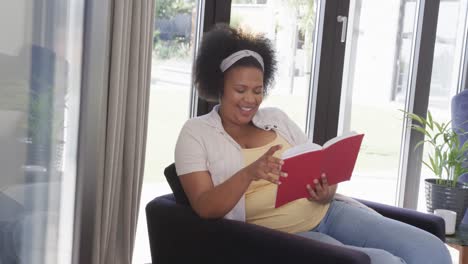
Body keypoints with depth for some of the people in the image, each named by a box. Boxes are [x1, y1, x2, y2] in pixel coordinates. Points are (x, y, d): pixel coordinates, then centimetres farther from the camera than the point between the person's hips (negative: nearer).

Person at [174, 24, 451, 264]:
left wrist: (327, 192, -11)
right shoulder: (196, 132, 3)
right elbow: (205, 208, -8)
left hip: (328, 212, 5)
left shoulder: (276, 117, 15)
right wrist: (249, 173, -26)